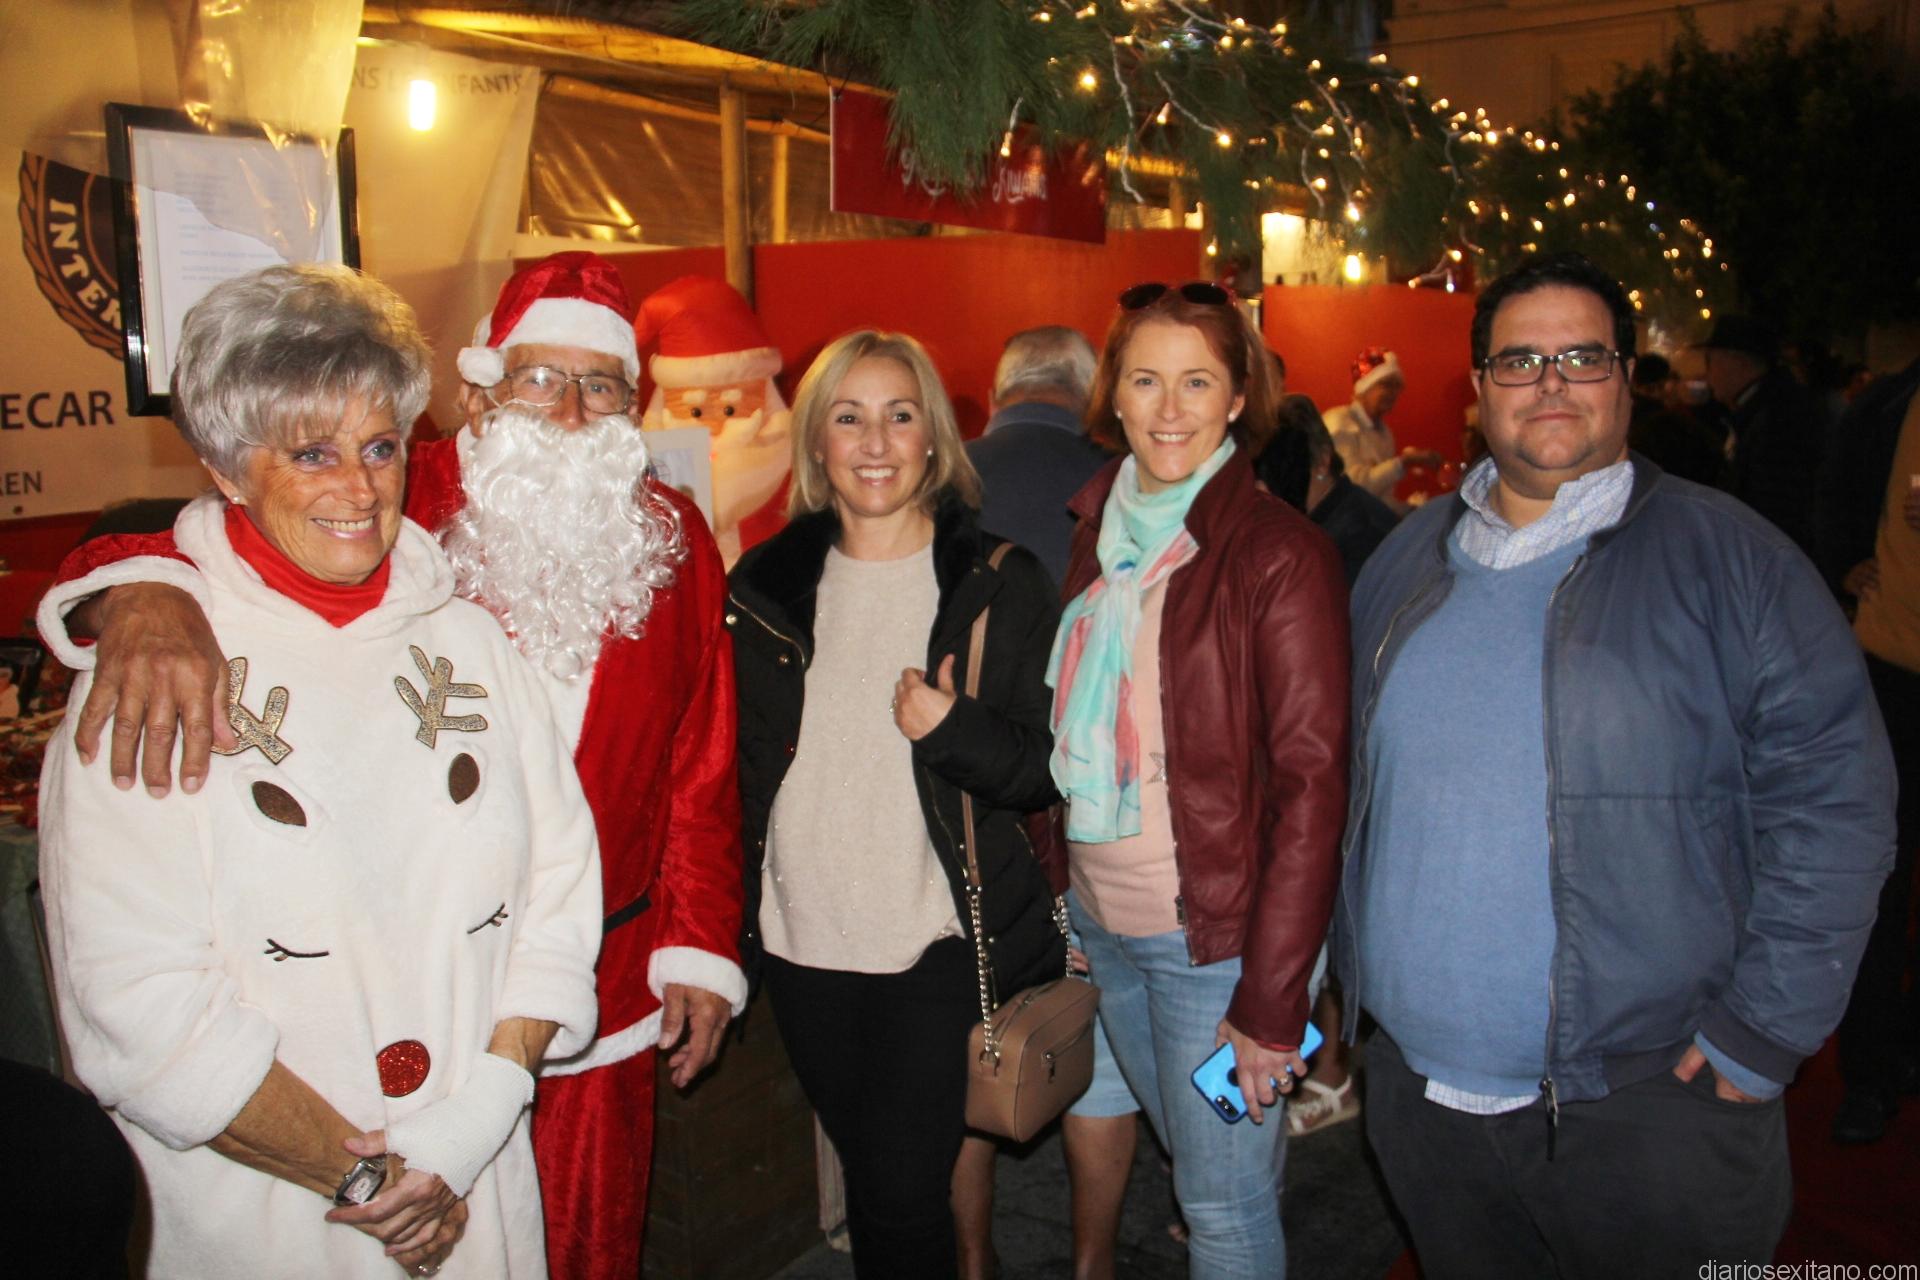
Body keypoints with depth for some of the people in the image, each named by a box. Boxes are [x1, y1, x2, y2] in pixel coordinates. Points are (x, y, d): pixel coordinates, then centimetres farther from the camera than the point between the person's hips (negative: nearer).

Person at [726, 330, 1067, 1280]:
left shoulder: (999, 584, -5)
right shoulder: (765, 586, 4)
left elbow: (1050, 769, -4)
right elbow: (736, 769, 11)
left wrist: (955, 730, -22)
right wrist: (728, 923, 5)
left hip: (938, 949, -4)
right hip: (801, 948, 4)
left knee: (902, 1197, -4)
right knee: (865, 1176, 19)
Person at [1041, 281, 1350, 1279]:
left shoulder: (1281, 555, -14)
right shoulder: (1100, 531, 5)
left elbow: (1311, 786, -16)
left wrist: (1271, 1004, -18)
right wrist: (1067, 900, 7)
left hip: (1219, 935, -6)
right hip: (1101, 923, 6)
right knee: (1188, 1152, 23)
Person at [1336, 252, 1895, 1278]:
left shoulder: (1728, 558, -5)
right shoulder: (1410, 559, 7)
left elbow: (1833, 796, -8)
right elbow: (1351, 777, 16)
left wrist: (1759, 1034, -11)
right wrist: (1351, 970, 12)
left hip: (1647, 1105, -3)